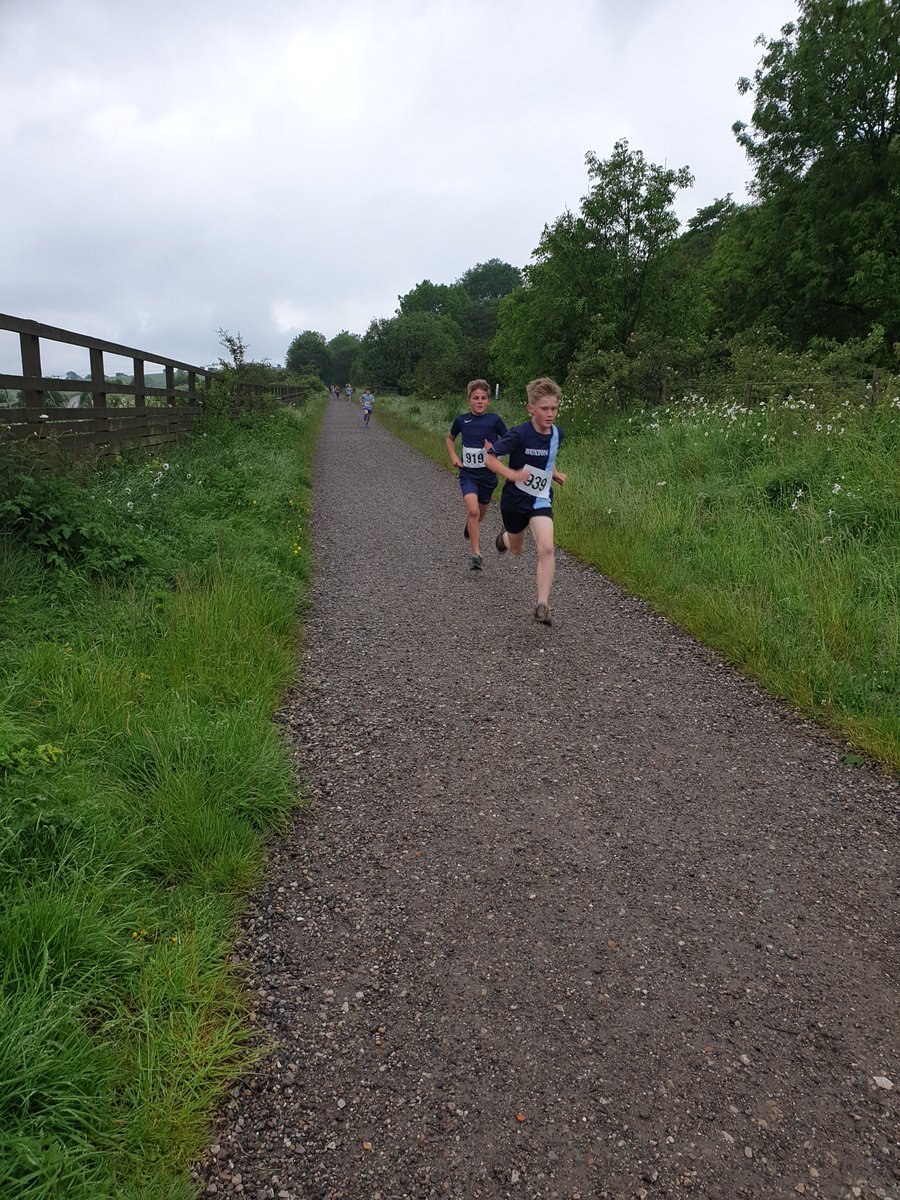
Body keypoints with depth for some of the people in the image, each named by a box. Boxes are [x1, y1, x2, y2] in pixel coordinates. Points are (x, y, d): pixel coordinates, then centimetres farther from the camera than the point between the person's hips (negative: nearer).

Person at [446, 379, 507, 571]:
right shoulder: (461, 420, -2)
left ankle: (470, 531, 53)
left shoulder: (494, 420, -7)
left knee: (479, 513, 17)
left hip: (488, 474, 1)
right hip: (468, 474, -1)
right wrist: (453, 456, 2)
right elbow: (450, 438, 17)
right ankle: (476, 554, -17)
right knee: (473, 510, -22)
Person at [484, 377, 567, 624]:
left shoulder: (557, 433, -4)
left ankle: (542, 605, -15)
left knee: (546, 548, -19)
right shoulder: (519, 434, -22)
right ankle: (504, 537, 59)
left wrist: (554, 473, 5)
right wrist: (512, 474, -35)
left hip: (541, 500, 2)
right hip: (515, 499, -2)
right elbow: (489, 458, -21)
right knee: (516, 549, 20)